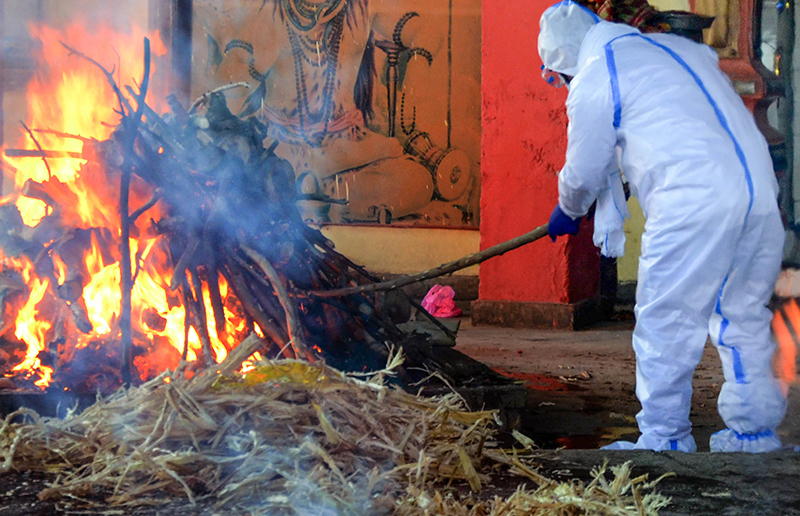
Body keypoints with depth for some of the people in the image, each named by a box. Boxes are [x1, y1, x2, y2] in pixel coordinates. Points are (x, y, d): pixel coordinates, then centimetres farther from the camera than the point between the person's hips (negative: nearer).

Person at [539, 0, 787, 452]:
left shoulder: (593, 81, 3)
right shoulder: (678, 46, 24)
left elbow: (583, 174, 11)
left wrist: (568, 213, 33)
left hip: (693, 205, -7)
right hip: (762, 192, 7)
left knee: (665, 325, 3)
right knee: (743, 315, 16)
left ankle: (665, 440, 9)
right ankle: (756, 432, 22)